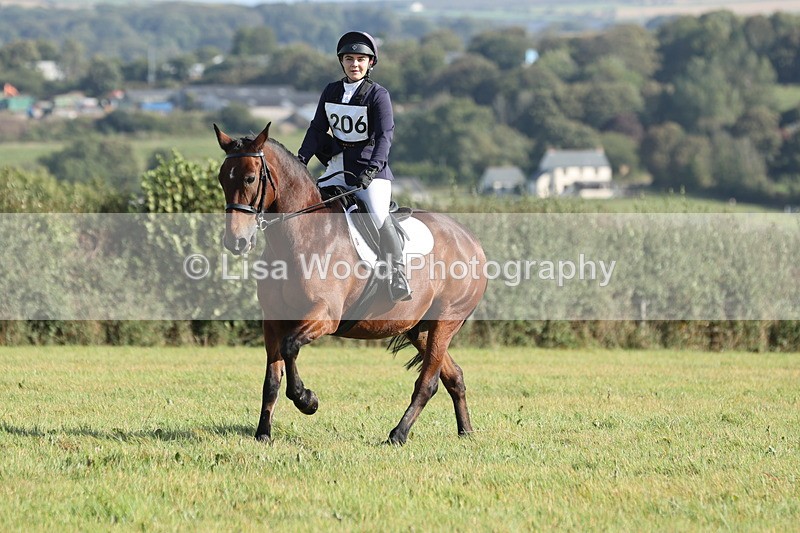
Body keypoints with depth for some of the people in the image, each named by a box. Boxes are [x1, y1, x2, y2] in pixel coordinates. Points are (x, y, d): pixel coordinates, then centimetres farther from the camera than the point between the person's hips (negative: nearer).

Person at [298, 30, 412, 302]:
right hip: (339, 168, 6)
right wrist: (302, 158, -2)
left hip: (371, 170, -6)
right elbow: (317, 128, 12)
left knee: (379, 216, -25)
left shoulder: (378, 95, -8)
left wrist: (373, 167, -30)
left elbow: (384, 135, -17)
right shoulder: (331, 92, 8)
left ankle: (399, 280, -22)